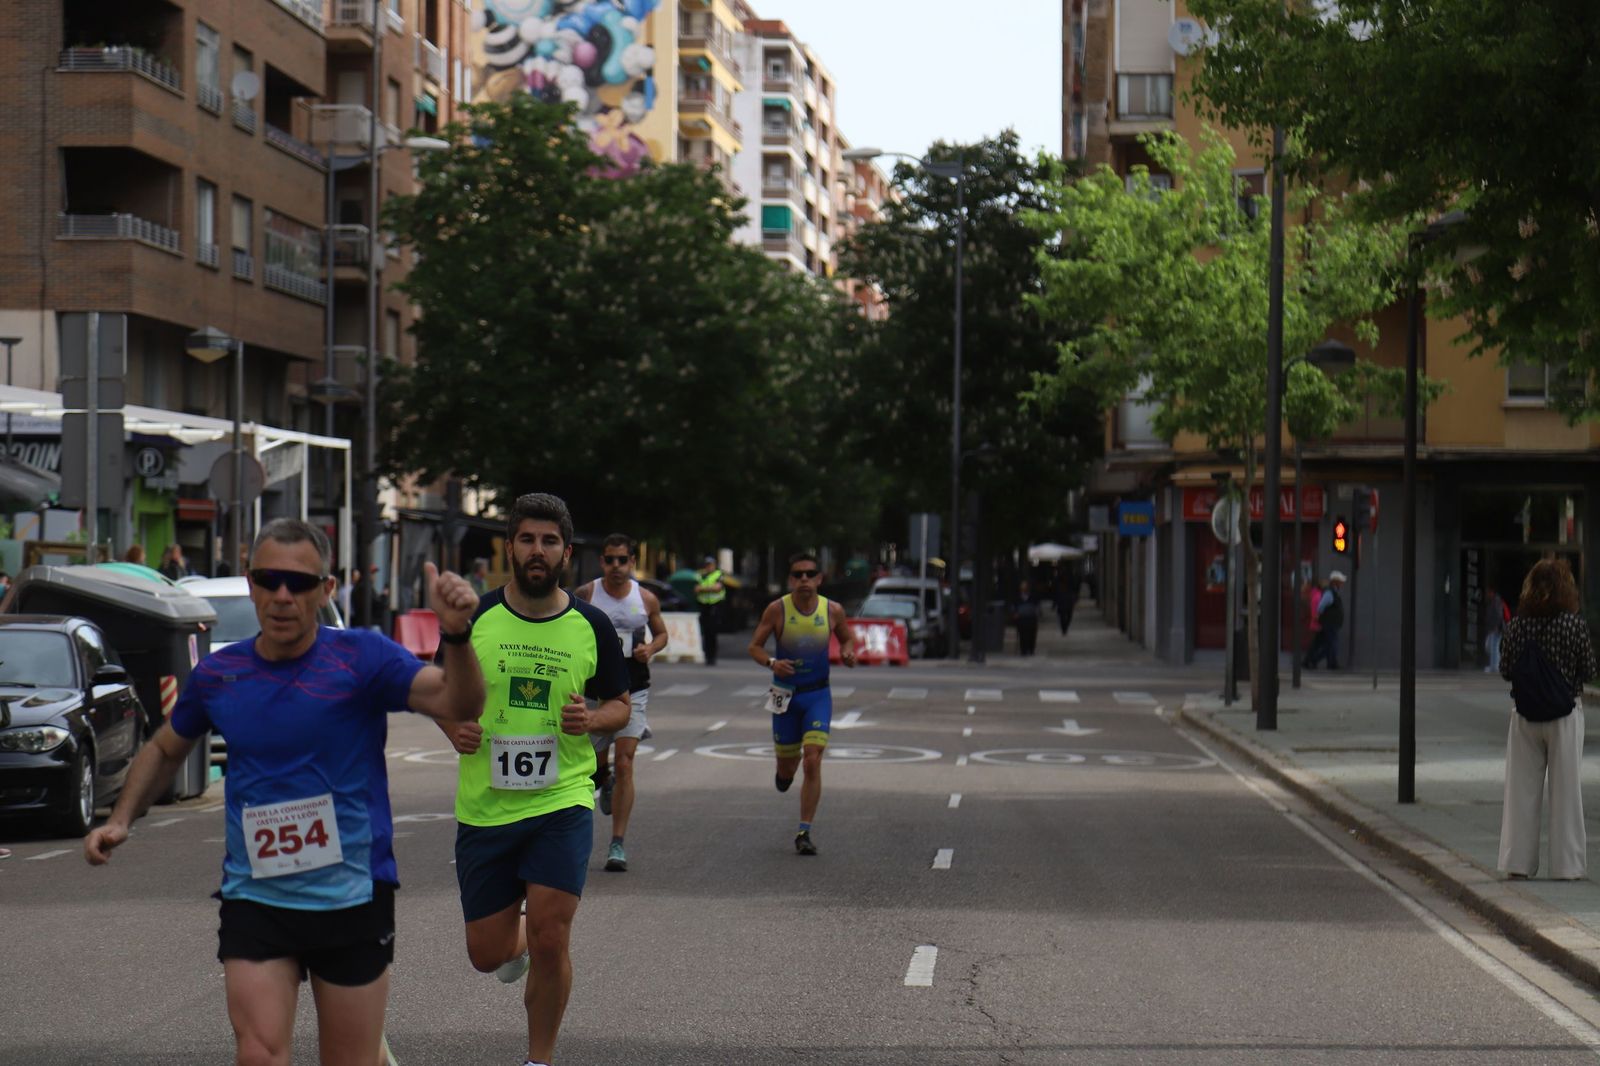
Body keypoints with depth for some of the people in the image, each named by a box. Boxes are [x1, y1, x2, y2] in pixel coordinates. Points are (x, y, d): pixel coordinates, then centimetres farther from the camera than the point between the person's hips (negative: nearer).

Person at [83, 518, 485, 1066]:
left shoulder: (360, 657, -9)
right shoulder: (218, 674, 1)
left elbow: (457, 703, -22)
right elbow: (165, 749, 20)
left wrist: (454, 634, -40)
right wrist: (121, 819, 7)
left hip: (352, 894, -2)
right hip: (254, 895, 2)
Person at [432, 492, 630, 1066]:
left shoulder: (592, 626, 0)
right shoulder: (474, 617, -1)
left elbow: (619, 705, 12)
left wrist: (592, 719, -10)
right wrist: (453, 726, -10)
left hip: (562, 802, -1)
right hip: (483, 805, 1)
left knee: (549, 937, -12)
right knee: (487, 954, 5)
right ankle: (515, 945, 44)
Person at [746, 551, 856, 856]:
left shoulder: (833, 611, -5)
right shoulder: (777, 610, -9)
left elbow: (847, 638, 13)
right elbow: (754, 646, -4)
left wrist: (848, 653, -10)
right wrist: (771, 662, -24)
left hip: (818, 695, 0)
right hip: (785, 694, 0)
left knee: (812, 762, -14)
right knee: (787, 762, 12)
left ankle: (804, 833, -7)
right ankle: (785, 772, 53)